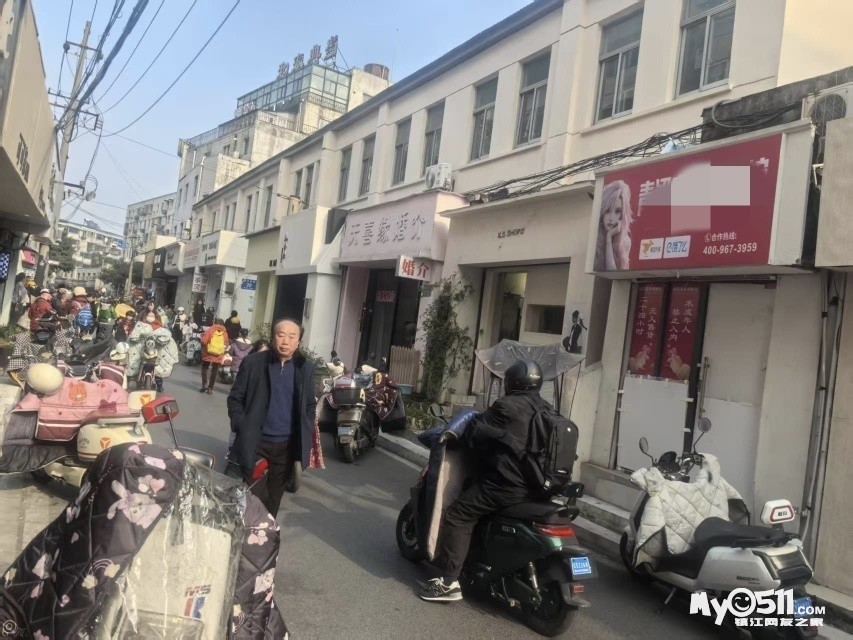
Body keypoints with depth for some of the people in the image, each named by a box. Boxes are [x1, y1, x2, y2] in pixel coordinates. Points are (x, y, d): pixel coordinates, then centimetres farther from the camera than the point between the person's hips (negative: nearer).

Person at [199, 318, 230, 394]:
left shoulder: (210, 330, -4)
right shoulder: (225, 333, 4)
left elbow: (203, 342, -12)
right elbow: (226, 345, 2)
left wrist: (204, 350, 0)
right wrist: (222, 354, 11)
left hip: (208, 354, -2)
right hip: (218, 356, 2)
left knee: (204, 368, 16)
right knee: (214, 371, 11)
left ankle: (204, 384, 6)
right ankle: (210, 388, 12)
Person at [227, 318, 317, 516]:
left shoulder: (306, 368, 1)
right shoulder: (252, 362, -5)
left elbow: (310, 404, 9)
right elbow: (235, 398, 0)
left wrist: (305, 438, 1)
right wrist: (242, 429, -9)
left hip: (288, 445, 2)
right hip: (256, 442, -2)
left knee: (274, 496, 14)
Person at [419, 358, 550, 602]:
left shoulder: (507, 407, -13)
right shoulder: (547, 411, 12)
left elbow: (475, 433, -8)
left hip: (506, 483, -9)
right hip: (536, 485, 9)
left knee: (457, 516, -5)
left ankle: (449, 581, -8)